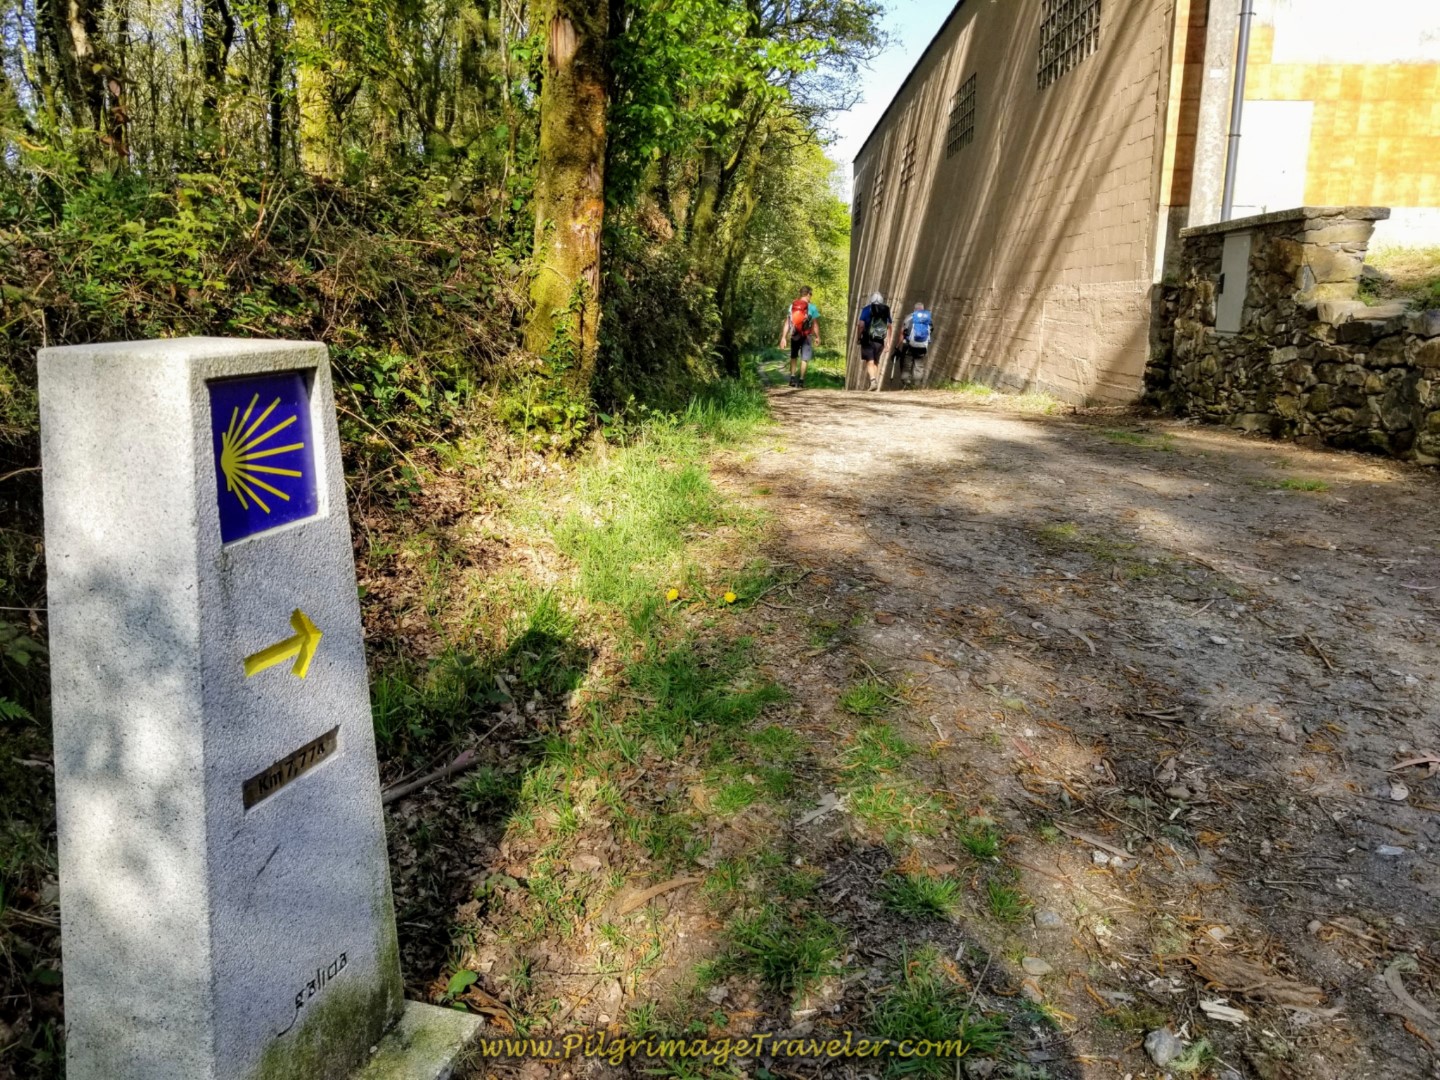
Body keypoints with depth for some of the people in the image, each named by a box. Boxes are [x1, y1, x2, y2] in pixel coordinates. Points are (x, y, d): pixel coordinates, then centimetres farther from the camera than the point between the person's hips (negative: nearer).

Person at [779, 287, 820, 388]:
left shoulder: (792, 306, -2)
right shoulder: (812, 307, -10)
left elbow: (787, 323, -5)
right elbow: (815, 325, -7)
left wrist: (783, 337, -3)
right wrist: (817, 337, 6)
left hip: (794, 336, 3)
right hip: (806, 336, -3)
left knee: (794, 357, 19)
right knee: (804, 358, 6)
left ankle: (792, 377, 12)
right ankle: (801, 380, 2)